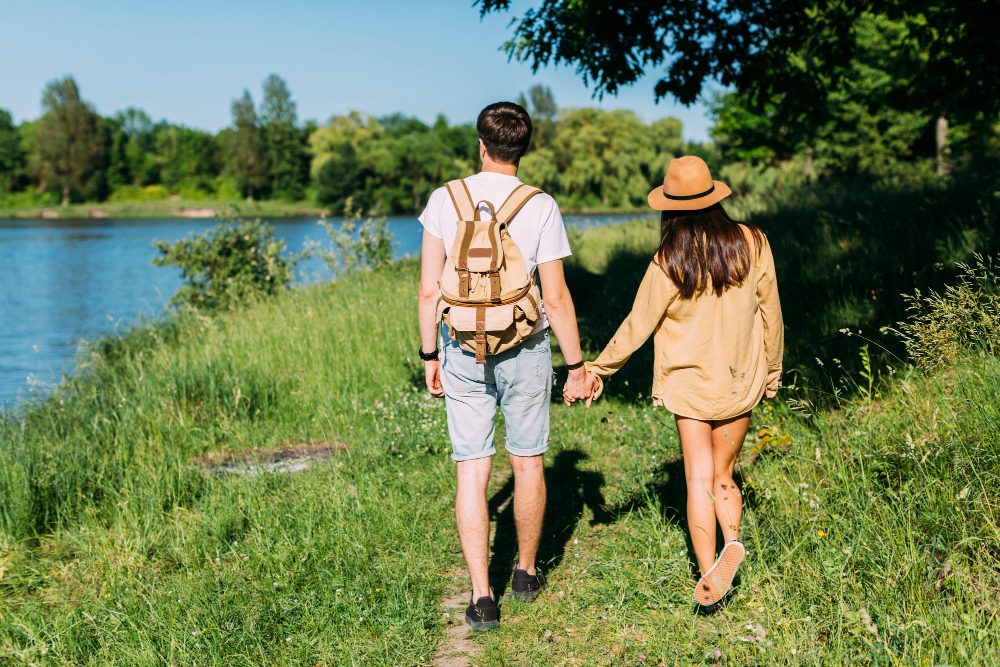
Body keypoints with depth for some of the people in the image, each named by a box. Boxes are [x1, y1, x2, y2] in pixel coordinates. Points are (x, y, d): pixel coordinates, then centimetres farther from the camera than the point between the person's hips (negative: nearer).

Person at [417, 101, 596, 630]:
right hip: (524, 351, -1)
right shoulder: (540, 207, -8)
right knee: (528, 463, 15)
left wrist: (429, 356, 8)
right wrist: (576, 365, 2)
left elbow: (429, 291, -3)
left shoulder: (445, 199, -4)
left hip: (463, 350, 1)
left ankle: (482, 597, 3)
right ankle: (527, 573, 31)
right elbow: (556, 298, -8)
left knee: (471, 471, 4)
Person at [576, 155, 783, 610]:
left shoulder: (669, 262, -14)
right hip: (741, 383, 2)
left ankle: (708, 572, -3)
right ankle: (733, 540, -9)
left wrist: (598, 369, 7)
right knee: (723, 474, 15)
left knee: (699, 479, 5)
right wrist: (773, 371, 17)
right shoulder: (752, 243, -6)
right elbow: (770, 314, 3)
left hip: (688, 382, -2)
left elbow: (638, 326, -6)